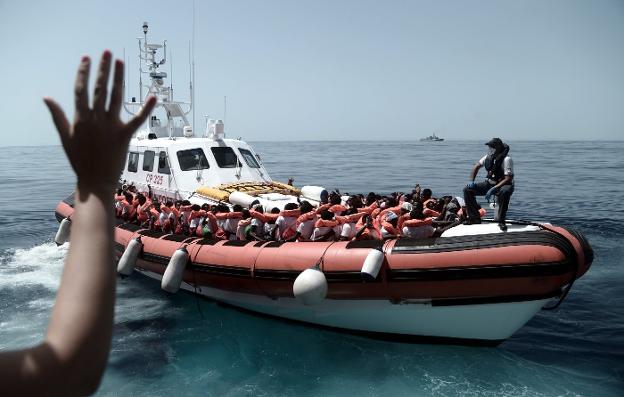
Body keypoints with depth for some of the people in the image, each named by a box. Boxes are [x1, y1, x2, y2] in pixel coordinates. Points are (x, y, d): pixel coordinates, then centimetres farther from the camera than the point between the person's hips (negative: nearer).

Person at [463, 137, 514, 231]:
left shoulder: (506, 159, -20)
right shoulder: (489, 156, 0)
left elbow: (508, 178, -25)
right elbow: (477, 166, 15)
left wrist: (493, 189, -32)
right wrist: (471, 181, 2)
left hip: (503, 185, -7)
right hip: (489, 184, 7)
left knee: (505, 192, -43)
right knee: (467, 189, -6)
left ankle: (501, 220, -26)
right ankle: (474, 218, 2)